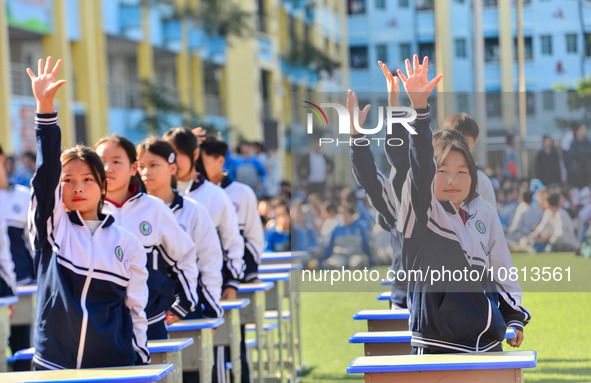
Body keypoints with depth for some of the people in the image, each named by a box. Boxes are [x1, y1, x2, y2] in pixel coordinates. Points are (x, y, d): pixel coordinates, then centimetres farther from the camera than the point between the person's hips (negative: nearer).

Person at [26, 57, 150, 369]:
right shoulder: (50, 226, 3)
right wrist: (45, 107, -19)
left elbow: (136, 310, 9)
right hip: (53, 366, 0)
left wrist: (141, 364, 4)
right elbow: (46, 169, -9)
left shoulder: (126, 243, 6)